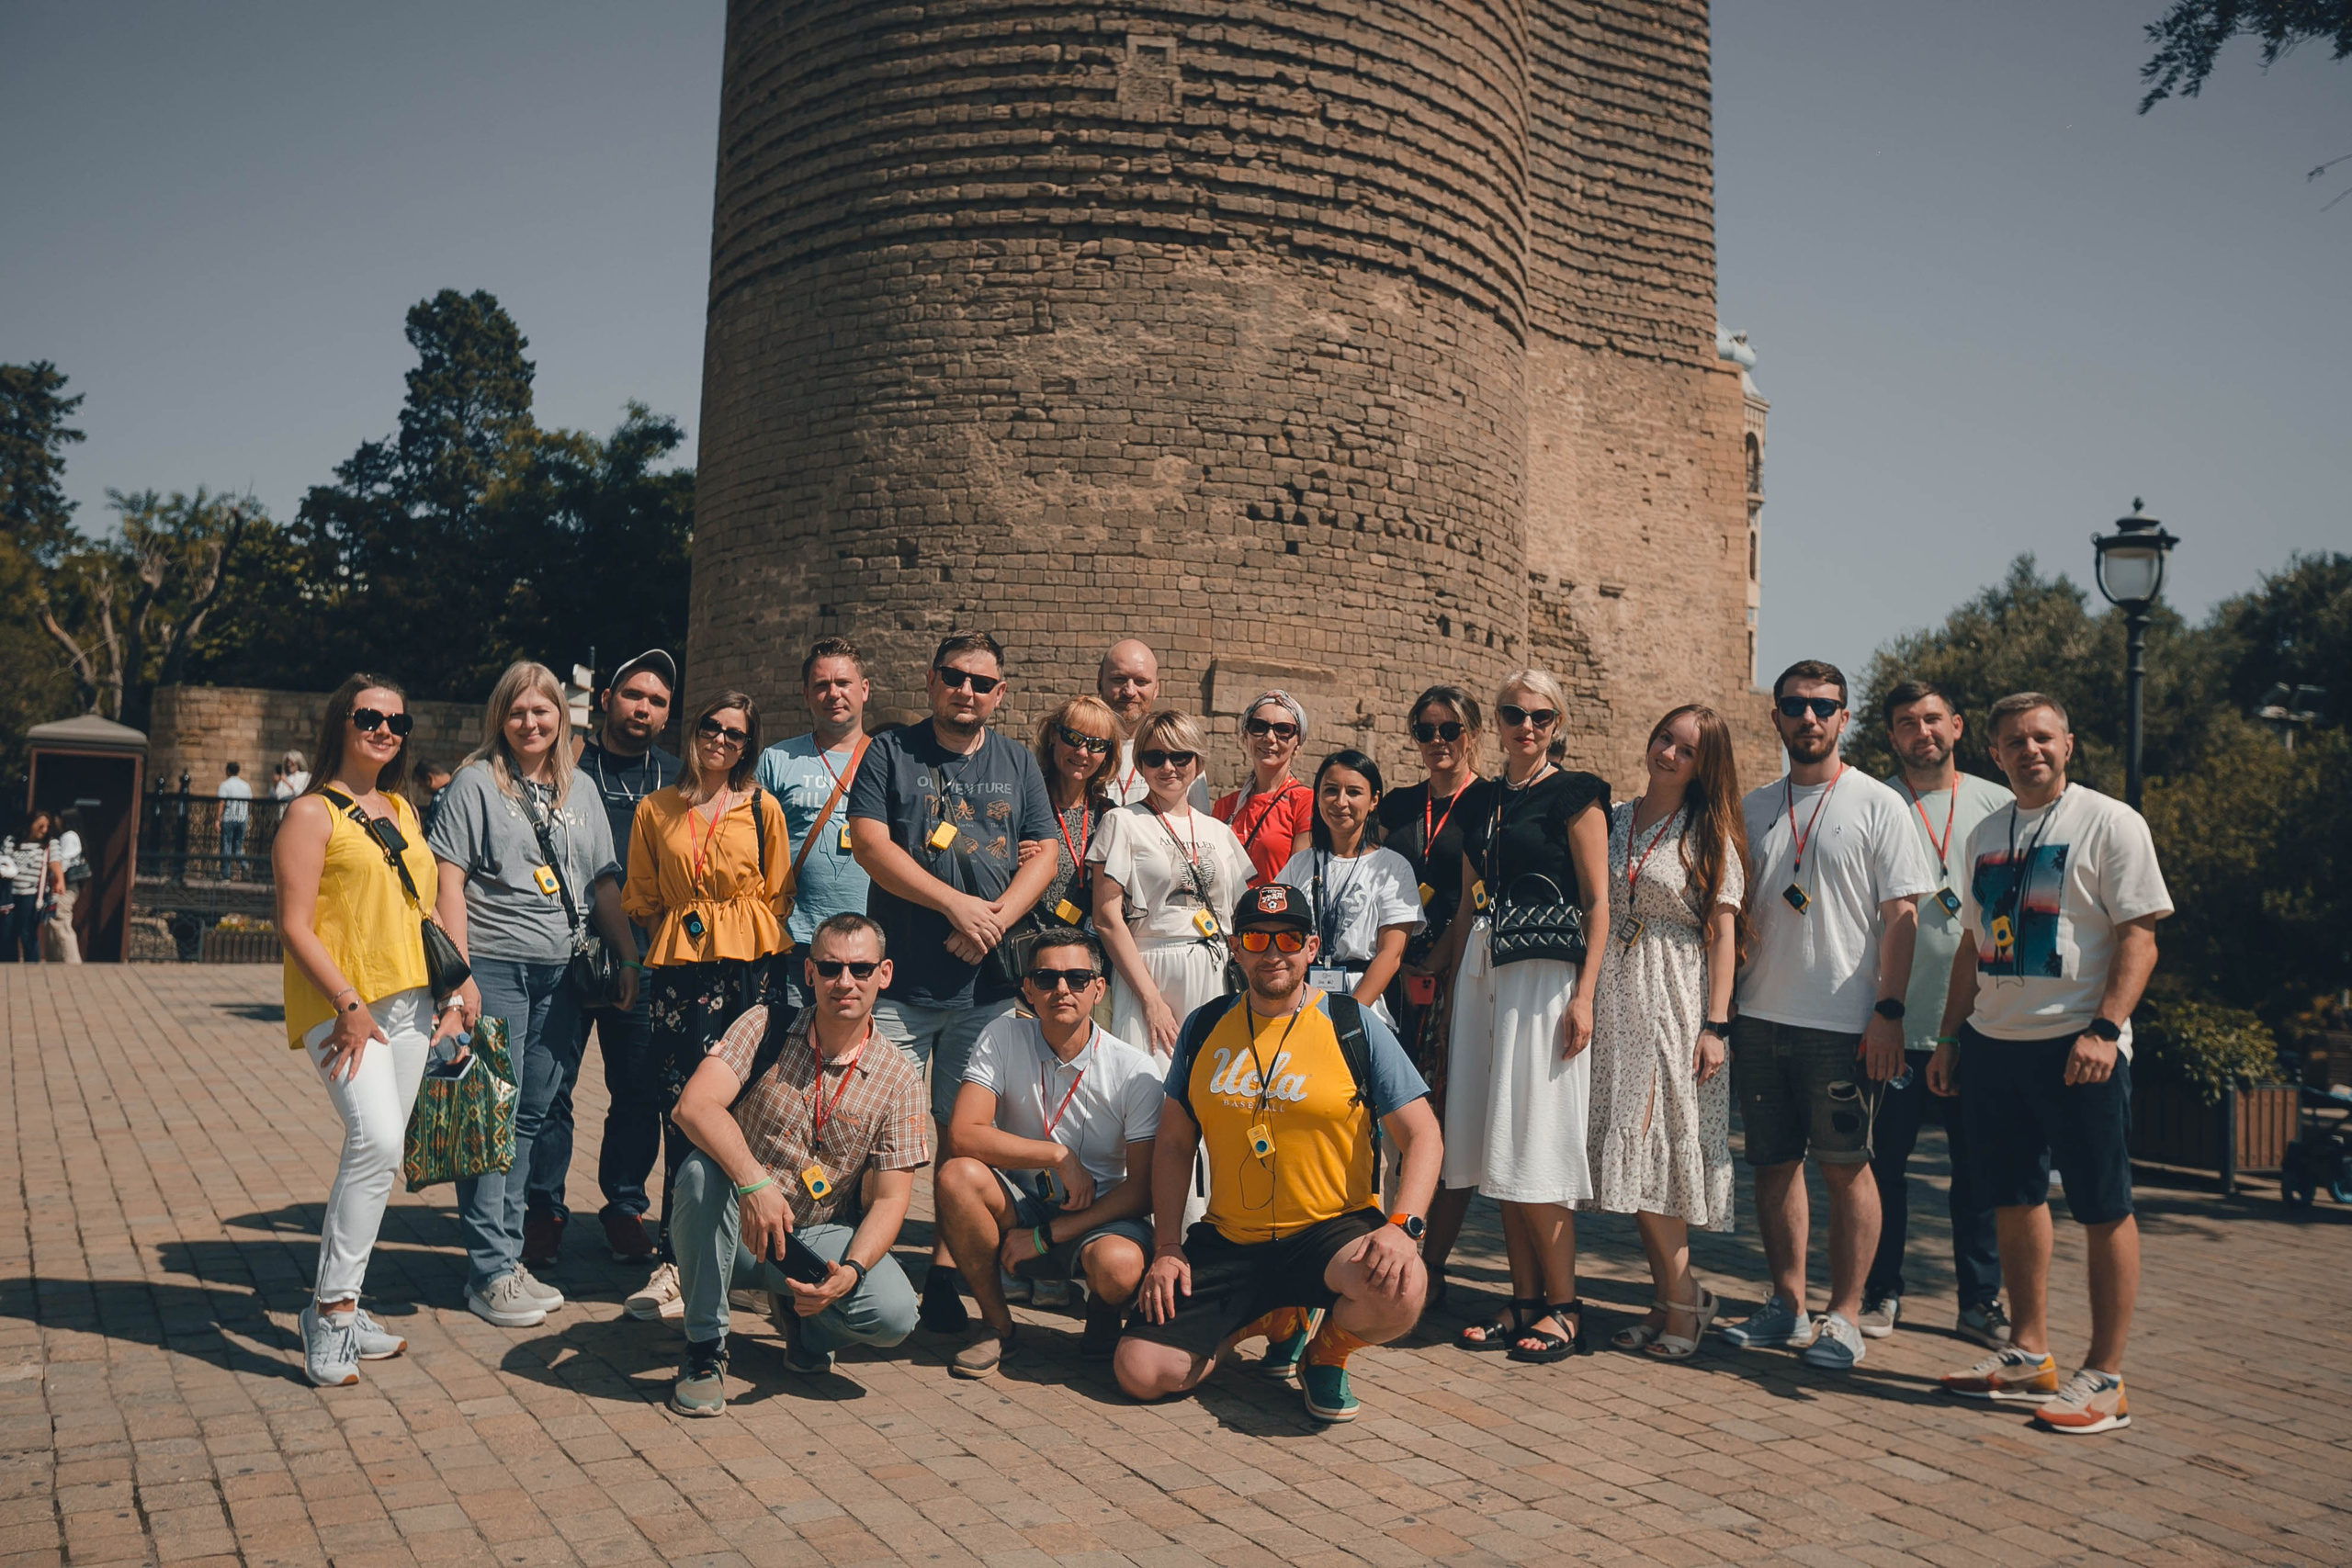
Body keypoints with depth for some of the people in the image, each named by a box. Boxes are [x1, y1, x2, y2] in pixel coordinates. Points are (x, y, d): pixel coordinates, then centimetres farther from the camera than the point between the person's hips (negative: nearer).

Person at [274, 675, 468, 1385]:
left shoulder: (403, 812, 17)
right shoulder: (312, 812, -4)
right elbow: (294, 927, -11)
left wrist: (449, 993, 12)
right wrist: (349, 1004, -18)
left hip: (408, 1001, 7)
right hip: (339, 1003, -7)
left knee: (379, 1152, 8)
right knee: (376, 1141, -21)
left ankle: (338, 1301, 19)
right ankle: (331, 1307, -11)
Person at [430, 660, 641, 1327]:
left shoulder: (580, 788, 15)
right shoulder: (476, 781, 0)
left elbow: (604, 880, 17)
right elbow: (448, 878, -6)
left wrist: (630, 955, 10)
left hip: (561, 974, 5)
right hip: (494, 967, -5)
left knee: (531, 1116, 10)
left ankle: (508, 1257, 21)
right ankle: (489, 1272, 5)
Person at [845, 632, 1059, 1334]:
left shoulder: (1018, 764, 14)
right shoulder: (890, 754, 5)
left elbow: (1042, 856, 7)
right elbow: (870, 843, -6)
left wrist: (994, 919, -10)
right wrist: (956, 904, -13)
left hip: (987, 984, 2)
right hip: (899, 980, -2)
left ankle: (946, 1270, 15)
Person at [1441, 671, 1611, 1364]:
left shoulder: (1575, 794, -1)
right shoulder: (1482, 801, 16)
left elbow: (1597, 901, -6)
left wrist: (1584, 995, -15)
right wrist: (1454, 984, 14)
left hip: (1546, 974, -6)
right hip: (1485, 972, 6)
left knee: (1536, 1145, -6)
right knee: (1500, 1146, 7)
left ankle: (1564, 1308, 5)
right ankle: (1525, 1300, 16)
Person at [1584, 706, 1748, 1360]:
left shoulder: (1711, 834, 1)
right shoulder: (1611, 822, 12)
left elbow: (1724, 935, -4)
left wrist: (1716, 1024, -12)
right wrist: (1582, 1001, 5)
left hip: (1677, 1001, -4)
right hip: (1614, 997, 4)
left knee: (1656, 1144, -8)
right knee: (1628, 1150, 4)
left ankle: (1681, 1293, 6)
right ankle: (1672, 1295, 14)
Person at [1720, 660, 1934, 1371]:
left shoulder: (1878, 805, -1)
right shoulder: (1752, 808, 11)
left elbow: (1900, 916, -4)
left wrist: (1888, 1010, -13)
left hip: (1843, 1021, -4)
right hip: (1761, 1017, 5)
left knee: (1846, 1167, 2)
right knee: (1773, 1165, 10)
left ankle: (1844, 1317, 12)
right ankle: (1788, 1308, 21)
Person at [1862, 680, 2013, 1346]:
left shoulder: (1997, 804, 8)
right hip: (1895, 1020, -1)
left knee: (1979, 1166, 8)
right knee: (1885, 1159, 5)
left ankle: (1981, 1297, 21)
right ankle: (1881, 1293, 18)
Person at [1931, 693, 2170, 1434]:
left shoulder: (2110, 823, -4)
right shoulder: (1985, 835, 14)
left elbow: (2139, 935, -10)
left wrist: (2104, 1028, -21)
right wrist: (1948, 1038, 15)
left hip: (2075, 1046, -6)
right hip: (1992, 1042, 6)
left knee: (2103, 1209, 0)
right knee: (2015, 1200, 12)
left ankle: (2104, 1376, 8)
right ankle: (2029, 1353, 23)